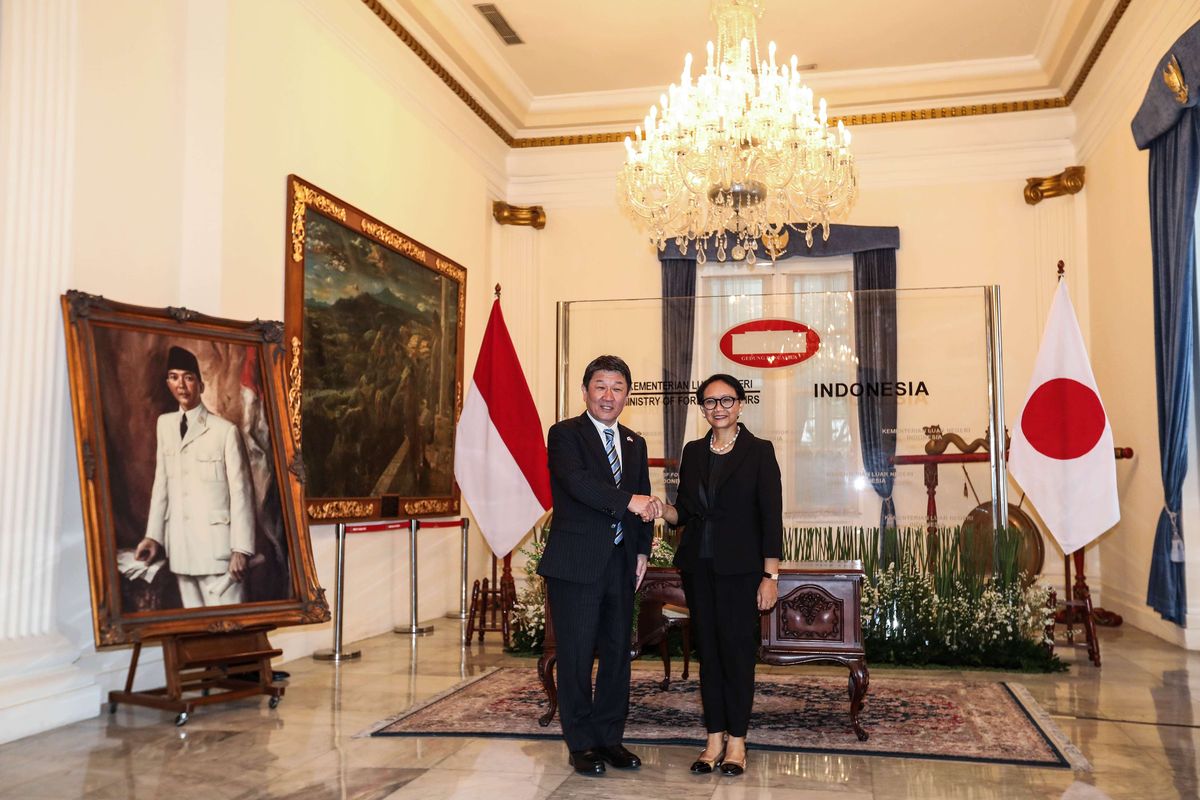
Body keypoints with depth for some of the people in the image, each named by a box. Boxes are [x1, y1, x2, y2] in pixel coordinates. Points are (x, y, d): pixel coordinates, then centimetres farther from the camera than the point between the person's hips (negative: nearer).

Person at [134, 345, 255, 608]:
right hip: (179, 545, 5)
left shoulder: (225, 430, -6)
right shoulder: (164, 424, 11)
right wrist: (153, 535, 7)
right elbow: (161, 482, 13)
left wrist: (240, 548, -11)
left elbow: (240, 491, -7)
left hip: (215, 544, -5)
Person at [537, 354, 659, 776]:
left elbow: (644, 502, 16)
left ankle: (610, 738, 23)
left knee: (617, 652, 11)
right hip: (576, 562, -6)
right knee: (576, 655, 1)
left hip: (621, 562, 6)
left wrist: (642, 551, 5)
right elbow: (578, 482, -21)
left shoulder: (635, 443, 15)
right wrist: (629, 500, -28)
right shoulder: (565, 434, -4)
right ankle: (581, 743, 14)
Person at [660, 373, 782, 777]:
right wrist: (661, 509, -10)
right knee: (707, 649, 8)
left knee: (738, 649, 0)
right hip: (698, 565, 4)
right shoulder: (693, 452, 10)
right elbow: (684, 511, 13)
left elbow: (771, 517, -6)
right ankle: (715, 738, 18)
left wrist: (770, 576, -11)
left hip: (740, 568, -4)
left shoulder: (759, 451, -2)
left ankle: (736, 741, 14)